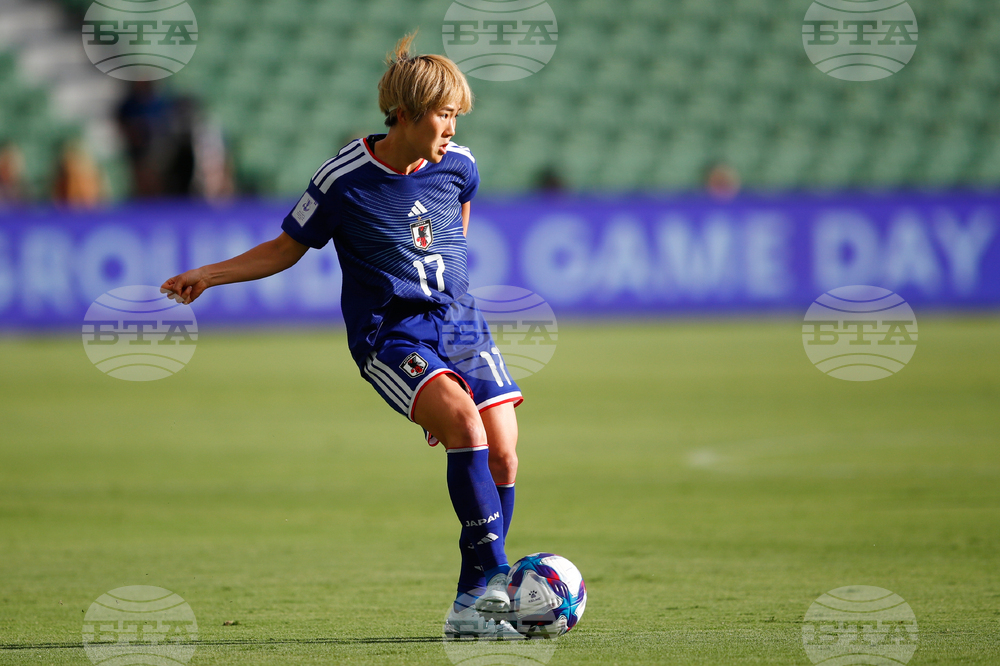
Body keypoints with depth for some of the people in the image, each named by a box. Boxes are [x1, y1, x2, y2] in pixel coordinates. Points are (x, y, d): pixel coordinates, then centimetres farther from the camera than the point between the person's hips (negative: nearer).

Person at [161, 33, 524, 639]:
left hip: (460, 324, 5)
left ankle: (472, 606, 3)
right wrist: (209, 275, -1)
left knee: (503, 453, -9)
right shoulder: (344, 180, -8)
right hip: (388, 334, -5)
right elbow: (287, 248, 6)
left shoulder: (458, 167, 2)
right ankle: (493, 577, -26)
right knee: (464, 420, -29)